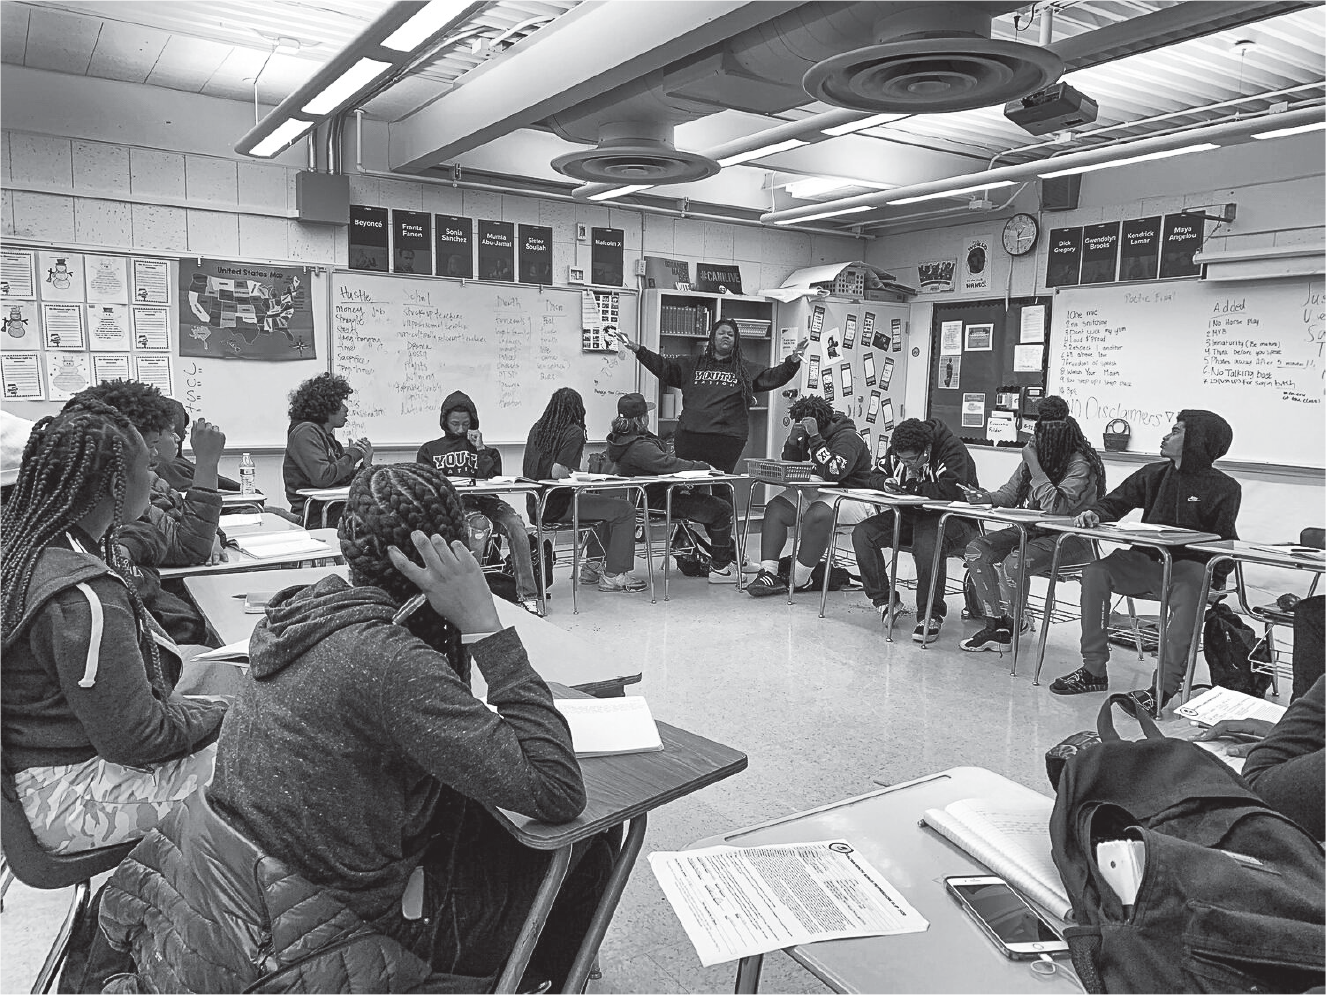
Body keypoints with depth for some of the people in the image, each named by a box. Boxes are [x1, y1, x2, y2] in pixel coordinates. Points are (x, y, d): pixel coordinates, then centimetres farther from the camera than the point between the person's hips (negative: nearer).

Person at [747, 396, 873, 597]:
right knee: (776, 508, -11)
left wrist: (815, 438, -29)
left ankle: (798, 580, -23)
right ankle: (768, 573, -20)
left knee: (817, 516, -36)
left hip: (851, 497, -8)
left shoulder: (847, 437, -15)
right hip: (817, 493, 9)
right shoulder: (810, 436, 11)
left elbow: (831, 473, -30)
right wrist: (793, 440, -9)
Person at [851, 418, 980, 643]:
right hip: (910, 515, 7)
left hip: (953, 519, -7)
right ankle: (885, 601, -5)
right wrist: (886, 484, -13)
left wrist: (915, 487, -20)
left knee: (927, 546, -40)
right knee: (862, 534, -13)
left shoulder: (953, 450, -21)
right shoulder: (897, 450, 1)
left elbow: (952, 492, -33)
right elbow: (875, 477, 13)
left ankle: (930, 616, -20)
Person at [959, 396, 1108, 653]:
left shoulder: (1081, 465, -17)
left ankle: (1011, 627, -2)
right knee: (976, 549, -10)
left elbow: (1056, 506, -29)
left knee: (1014, 563, -31)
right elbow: (1010, 494, 13)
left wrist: (1033, 465, -26)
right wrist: (986, 497, -10)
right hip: (1033, 531, 8)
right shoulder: (1036, 456, 4)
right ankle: (996, 625, -8)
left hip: (1070, 539, -8)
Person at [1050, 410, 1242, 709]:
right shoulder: (1154, 475, 10)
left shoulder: (1223, 488, -1)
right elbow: (1115, 502, 13)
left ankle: (1165, 686, -33)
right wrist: (1094, 514, -10)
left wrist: (1213, 577, -20)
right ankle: (1093, 670, -15)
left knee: (1188, 588, -37)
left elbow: (1225, 543, -4)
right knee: (1095, 571, -19)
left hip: (1190, 565, -4)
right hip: (1146, 562, 4)